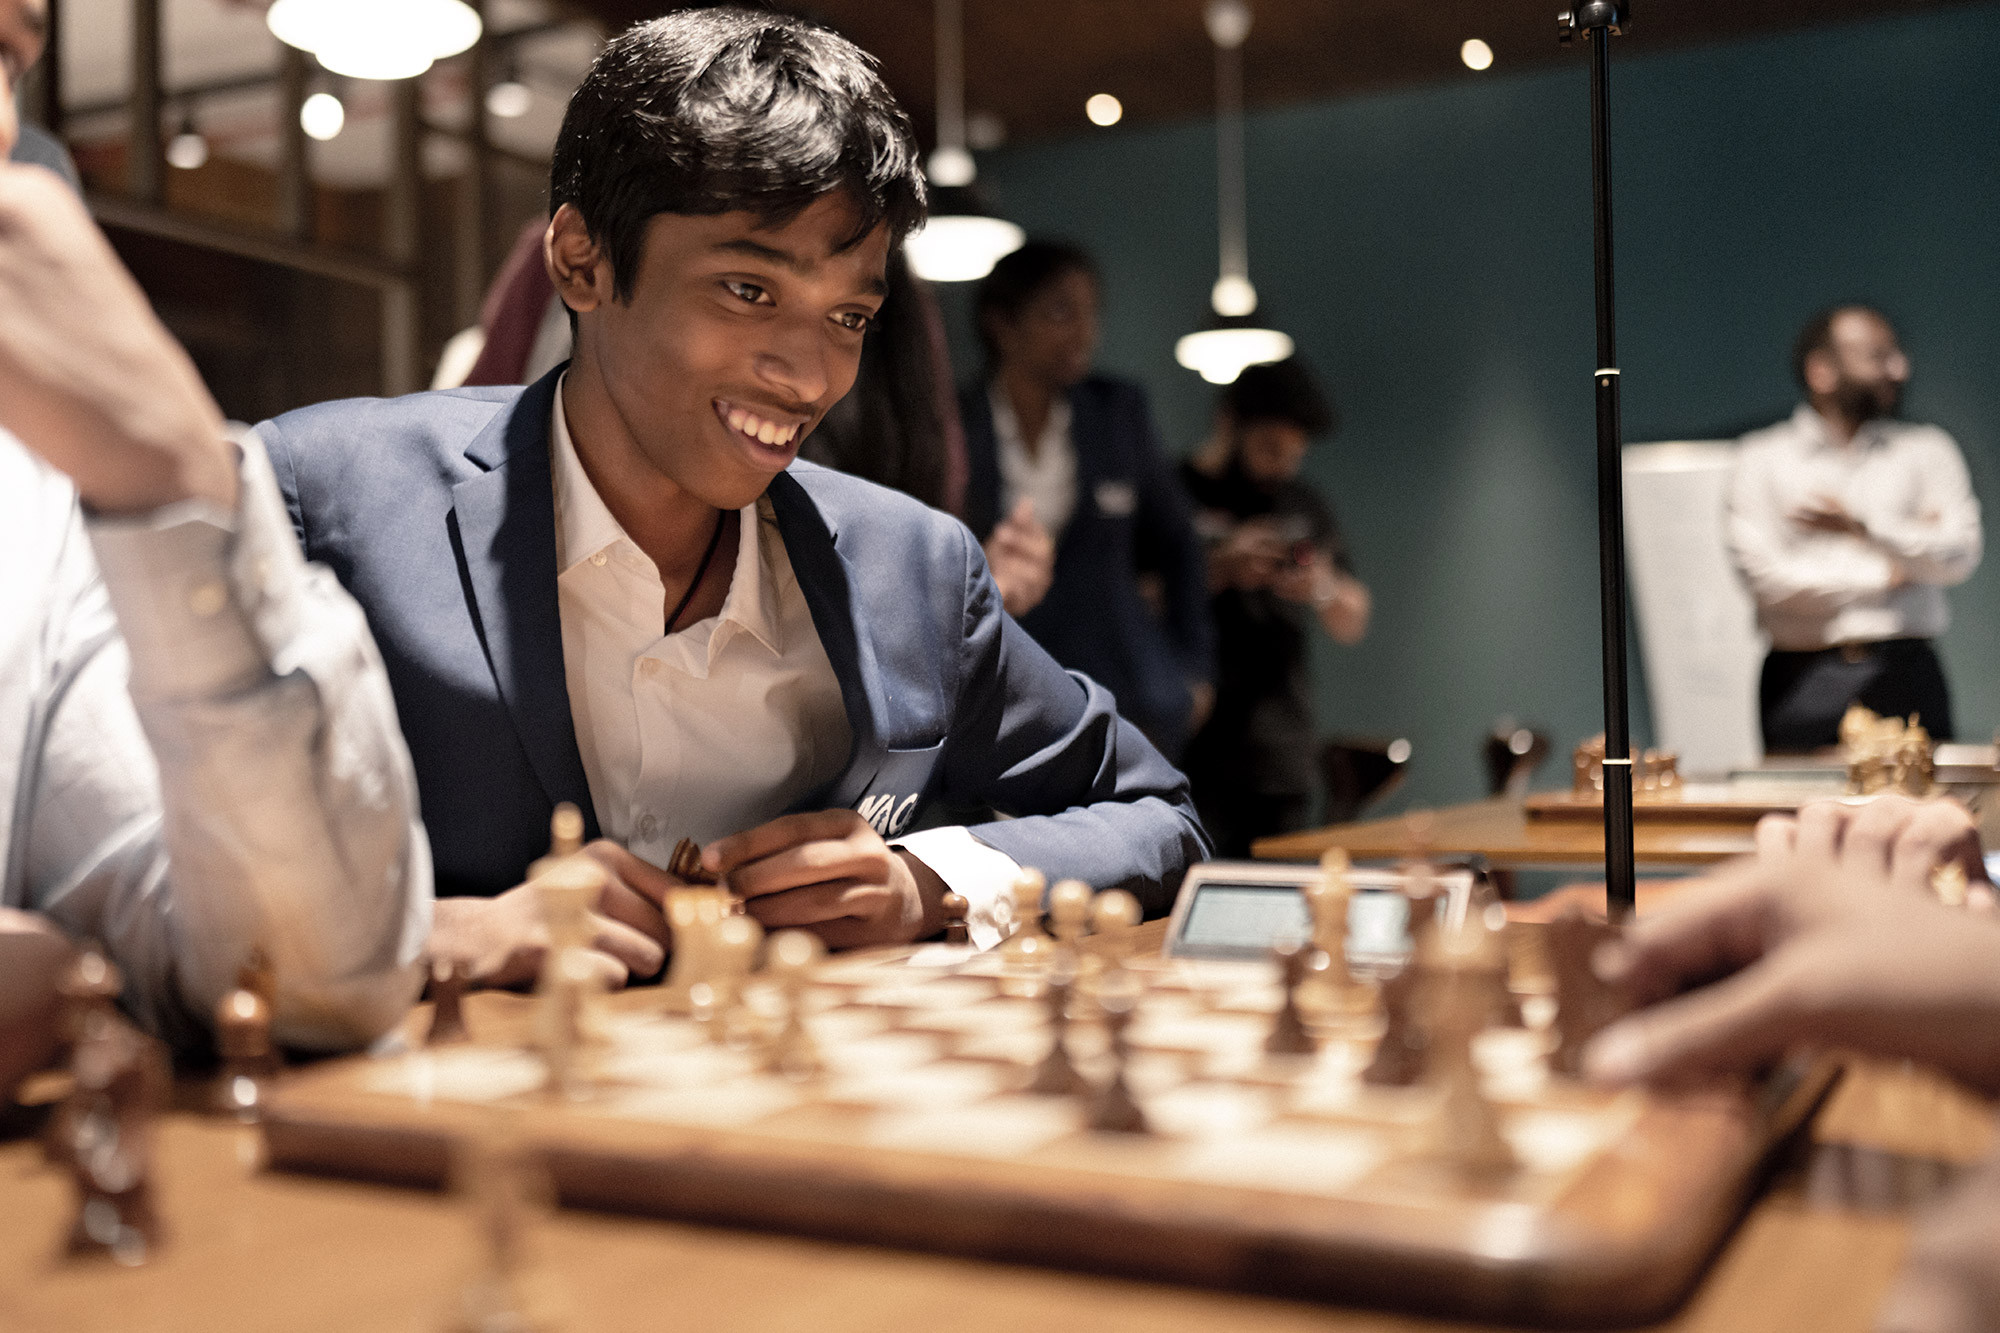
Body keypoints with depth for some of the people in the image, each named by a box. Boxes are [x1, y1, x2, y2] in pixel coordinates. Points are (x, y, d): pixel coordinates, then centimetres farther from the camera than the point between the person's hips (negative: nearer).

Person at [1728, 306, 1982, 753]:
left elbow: (1960, 557, 0)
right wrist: (1889, 574, 0)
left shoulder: (1928, 449, 12)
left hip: (1906, 673, 2)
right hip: (1804, 679, -2)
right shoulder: (1761, 458, 3)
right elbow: (1765, 577, -7)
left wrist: (1863, 528, -14)